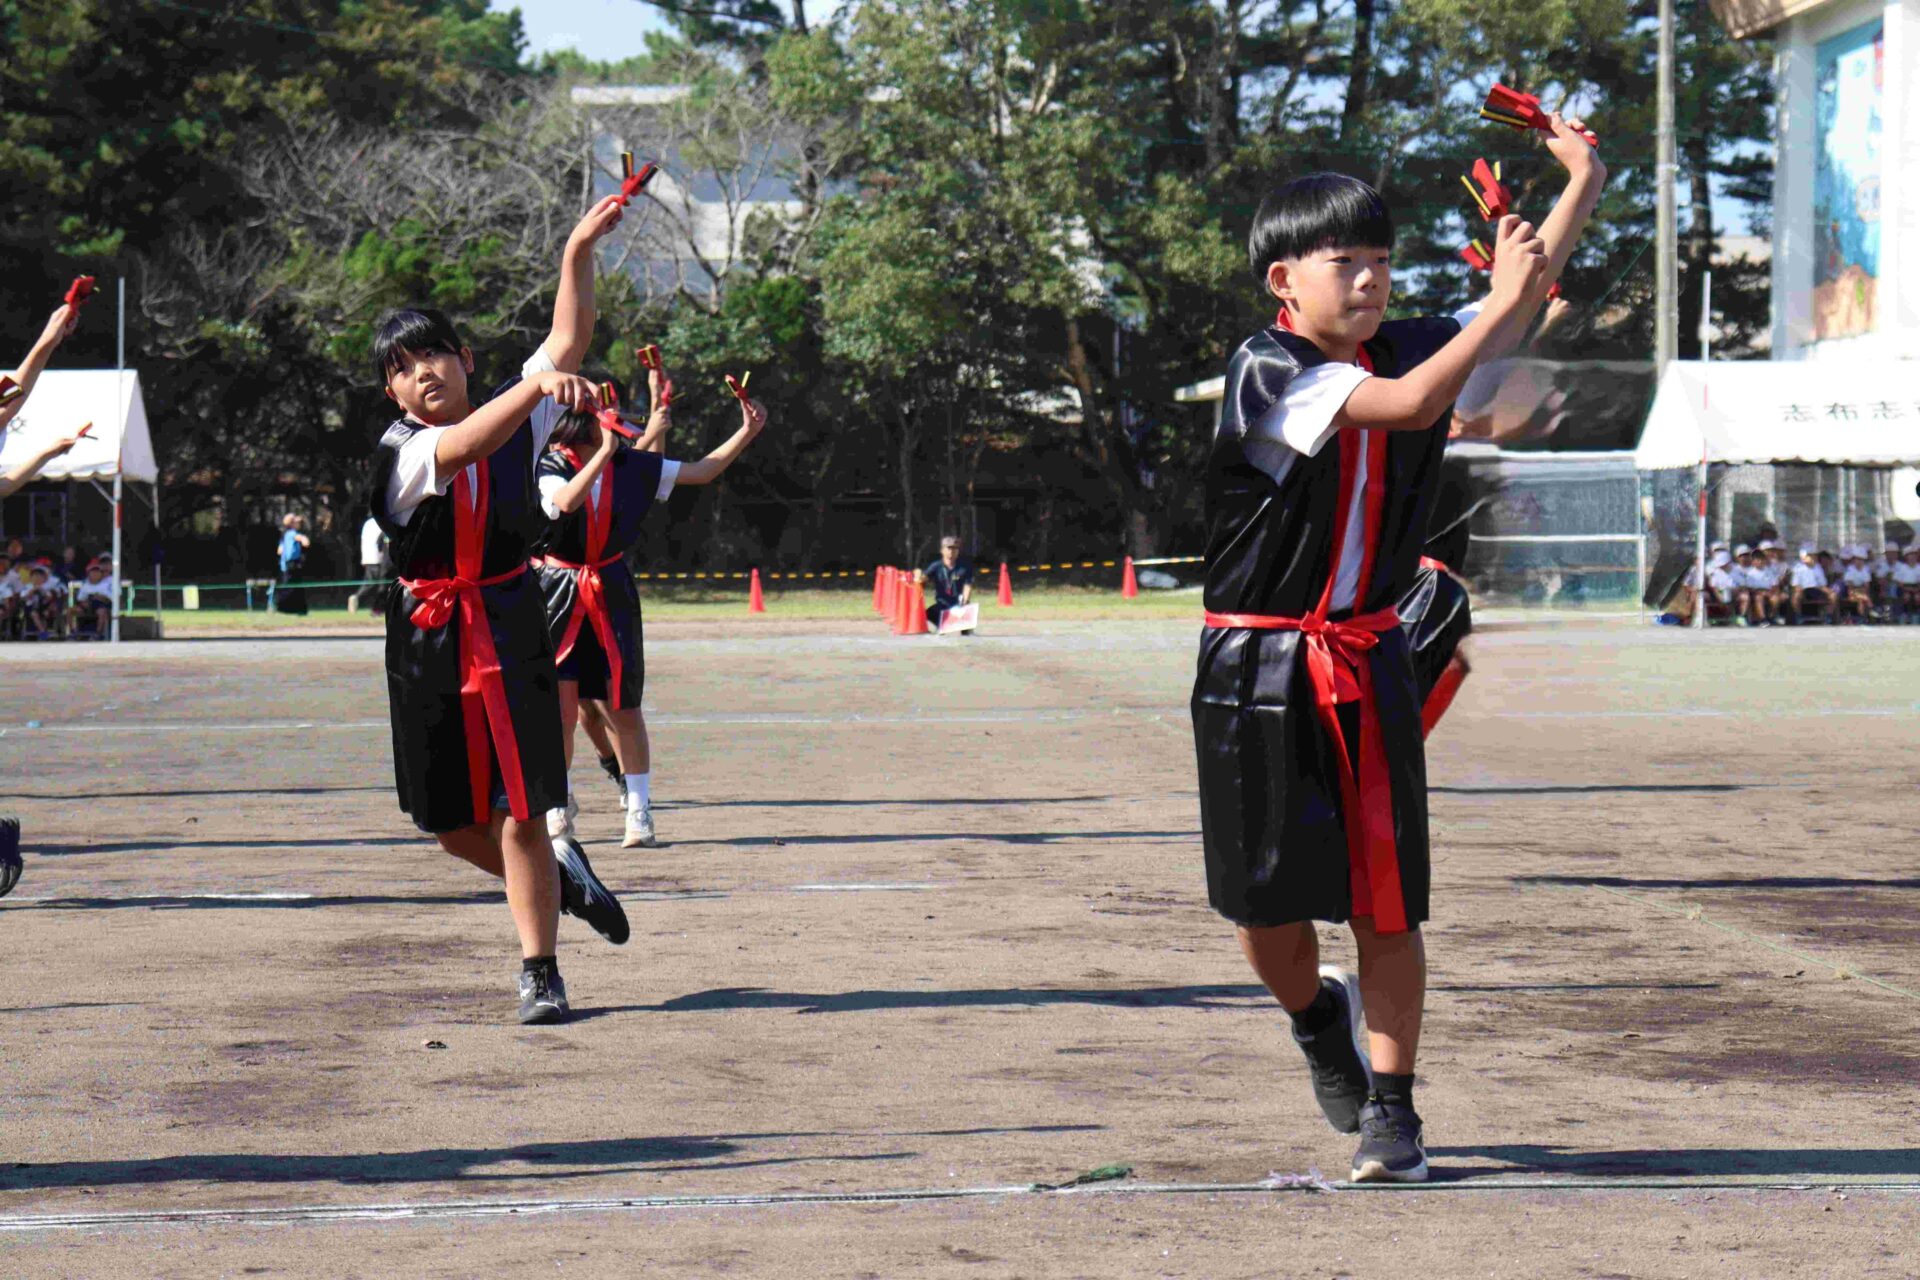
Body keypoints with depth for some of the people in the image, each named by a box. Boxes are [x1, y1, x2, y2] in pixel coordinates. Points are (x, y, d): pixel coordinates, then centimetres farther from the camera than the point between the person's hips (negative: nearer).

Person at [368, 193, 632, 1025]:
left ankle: (539, 971, 3)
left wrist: (578, 251, -6)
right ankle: (559, 875, 35)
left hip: (510, 627, 0)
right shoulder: (403, 454, -9)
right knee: (450, 824, 8)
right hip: (427, 640, 0)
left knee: (519, 813, -7)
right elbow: (464, 446, -29)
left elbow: (569, 342, 4)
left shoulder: (516, 419, 4)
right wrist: (538, 384, -41)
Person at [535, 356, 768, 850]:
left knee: (622, 707, 0)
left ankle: (639, 810, 5)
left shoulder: (629, 465, 3)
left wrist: (747, 432, 2)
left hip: (612, 592, 3)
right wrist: (604, 450, -34)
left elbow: (701, 472, 10)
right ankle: (557, 804, 13)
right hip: (558, 589, -3)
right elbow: (566, 502, -31)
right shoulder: (547, 468, -9)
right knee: (560, 705, -4)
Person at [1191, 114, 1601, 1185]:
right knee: (1267, 904, 4)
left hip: (1369, 664, 4)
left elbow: (1524, 303, 13)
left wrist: (1584, 183, 1)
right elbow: (1410, 404, -26)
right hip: (1259, 667, -4)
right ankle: (1318, 1016, 35)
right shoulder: (1266, 372, -14)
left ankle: (1390, 1106, 7)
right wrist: (1505, 296, -21)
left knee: (1388, 897, -3)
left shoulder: (1405, 350, 5)